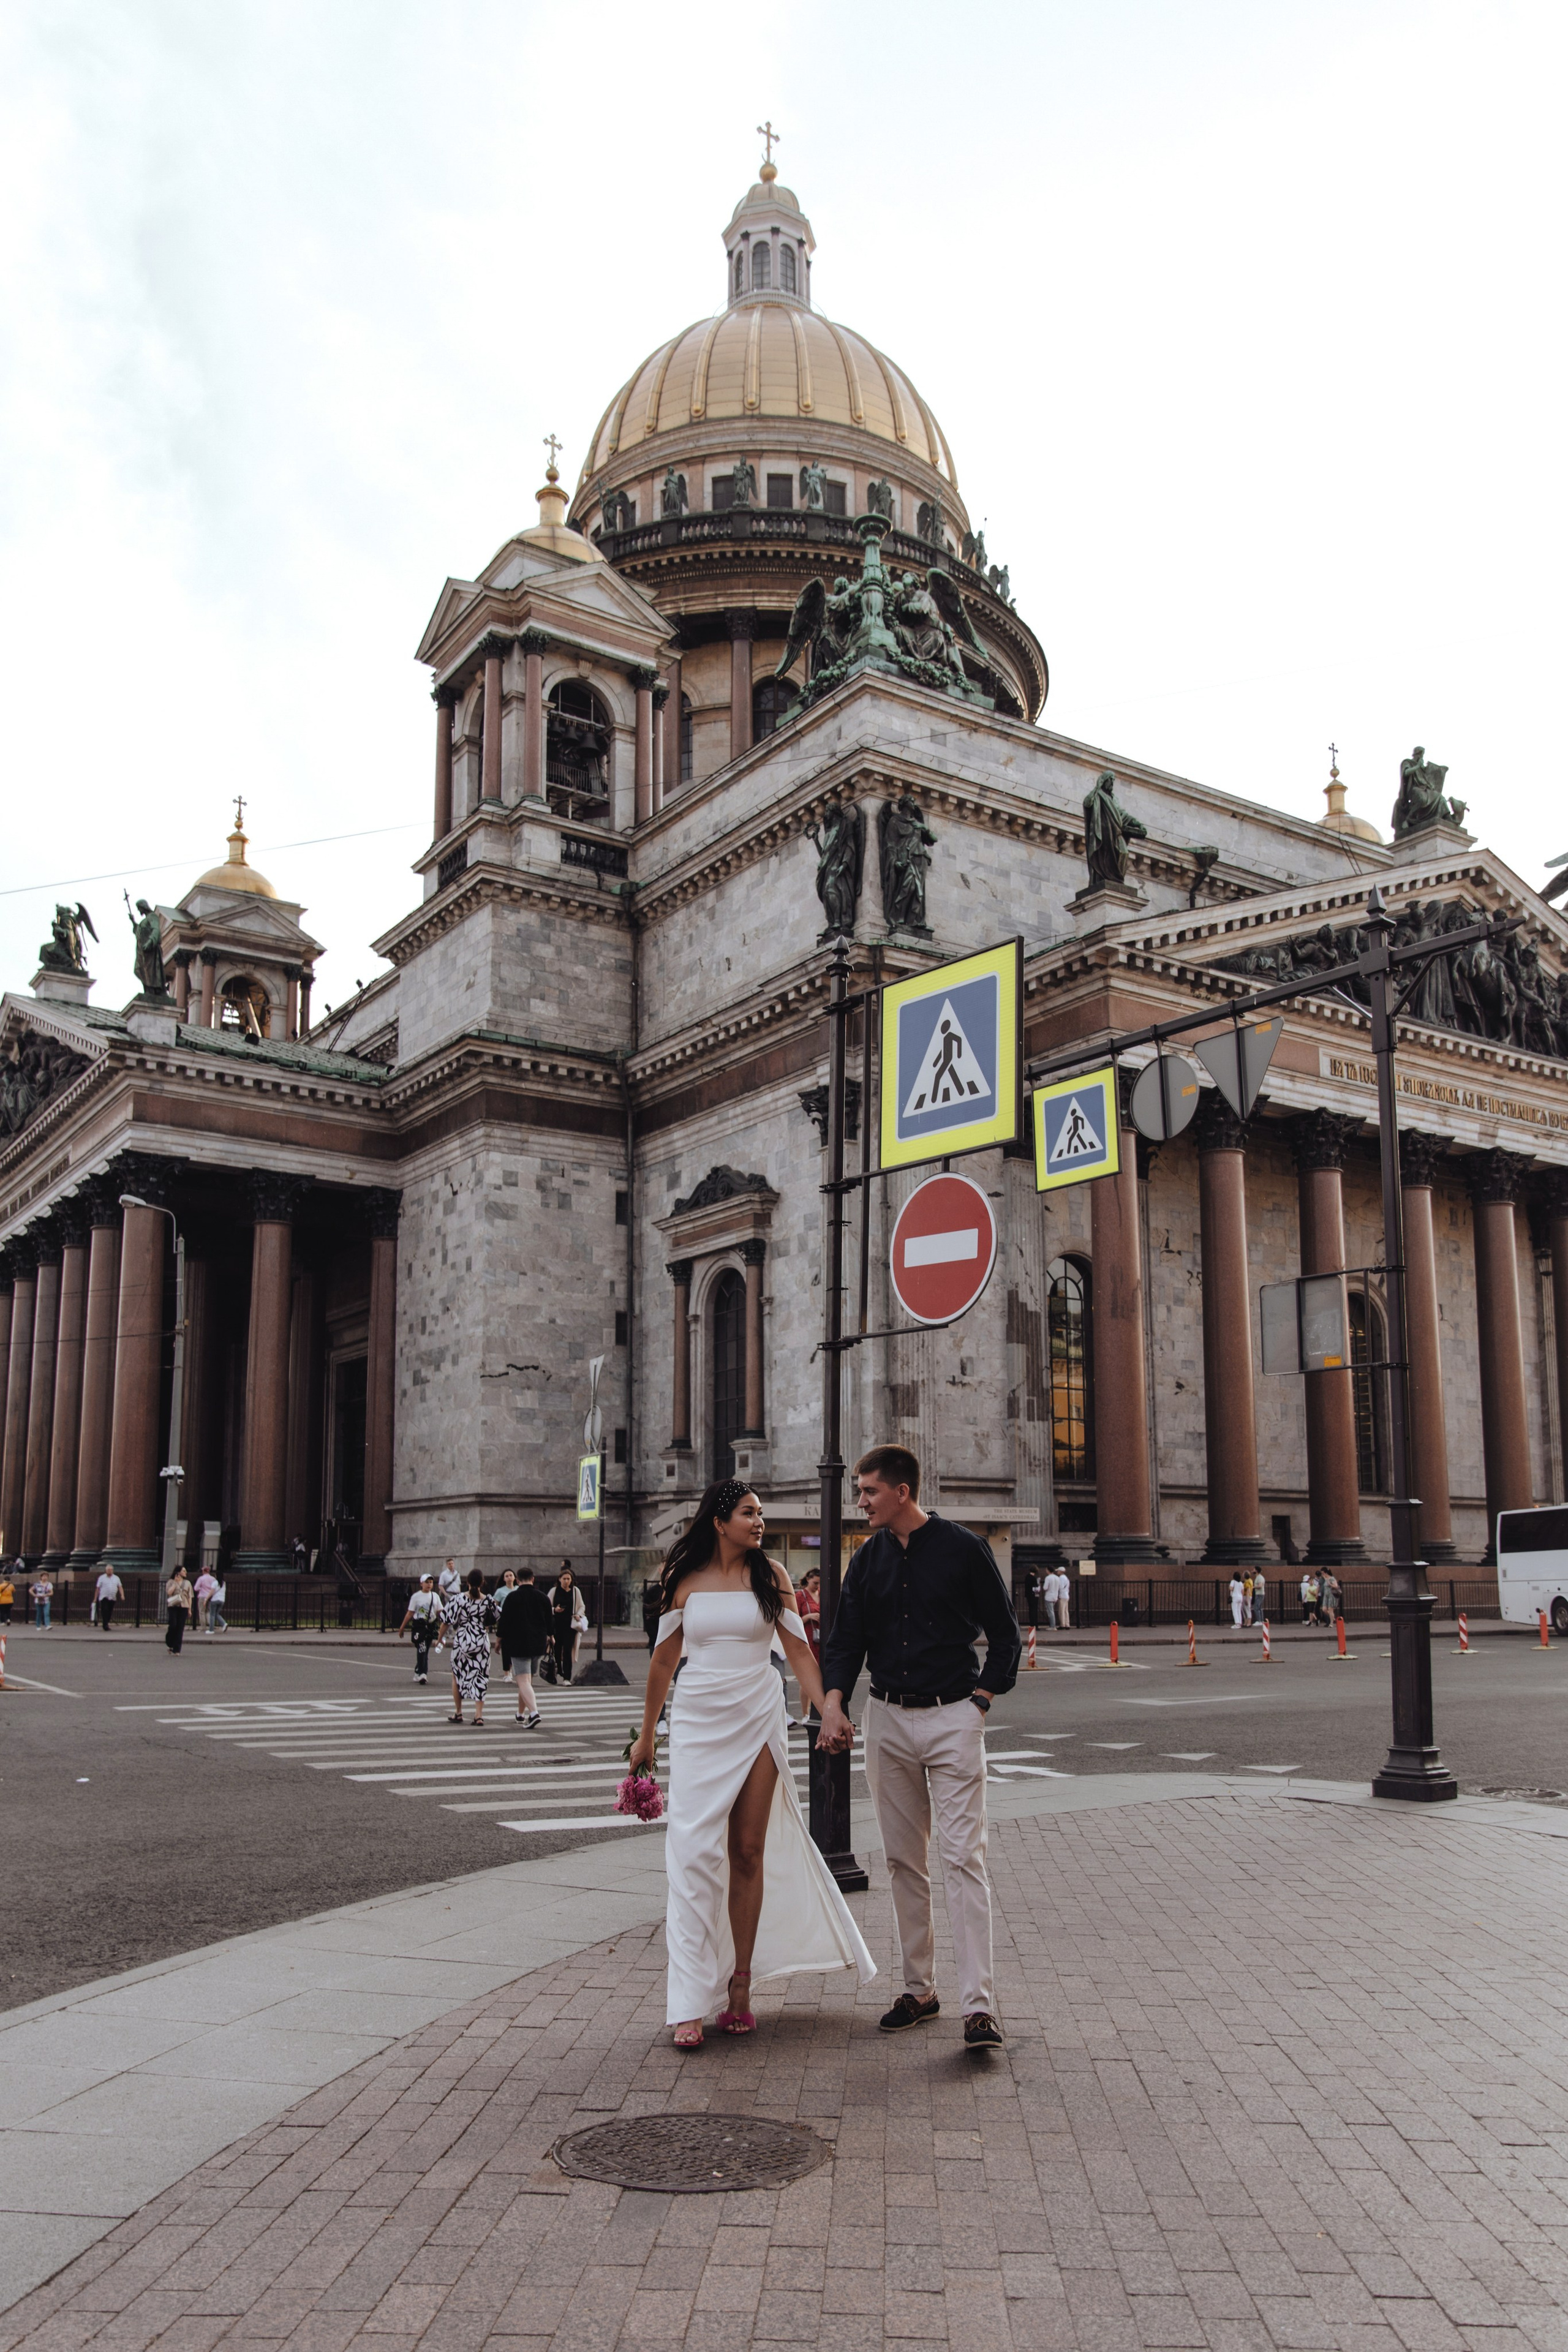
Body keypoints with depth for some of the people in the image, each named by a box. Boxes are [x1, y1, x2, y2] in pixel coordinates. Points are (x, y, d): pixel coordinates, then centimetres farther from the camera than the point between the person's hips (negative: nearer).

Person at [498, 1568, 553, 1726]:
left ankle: (534, 1713, -28)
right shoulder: (543, 1597, 6)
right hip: (538, 1644, 5)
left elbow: (504, 1622, -5)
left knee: (523, 1681, -10)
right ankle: (521, 1714, 31)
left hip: (518, 1643, -5)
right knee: (528, 1680, 19)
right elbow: (550, 1621, 12)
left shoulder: (512, 1597, -6)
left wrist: (500, 1640, 7)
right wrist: (547, 1637, 29)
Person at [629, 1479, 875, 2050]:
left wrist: (829, 1714, -11)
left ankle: (739, 1986, 14)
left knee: (749, 1853, 5)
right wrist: (646, 1735, 14)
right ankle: (690, 2002, -3)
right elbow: (664, 1659, 10)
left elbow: (799, 1651, 1)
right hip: (698, 1723, -1)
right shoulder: (686, 1580, 2)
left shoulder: (770, 1576, 3)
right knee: (696, 1852, -6)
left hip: (758, 1721, 1)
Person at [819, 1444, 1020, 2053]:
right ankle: (918, 1988, 21)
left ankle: (979, 2006, -9)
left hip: (952, 1718, -5)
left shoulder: (963, 1549, -5)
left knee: (962, 1856, -10)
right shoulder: (869, 1559, 7)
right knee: (903, 1860, 10)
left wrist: (980, 1700, -6)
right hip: (887, 1721, 5)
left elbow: (1005, 1635, 2)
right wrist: (834, 1703, -9)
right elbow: (846, 1637, 7)